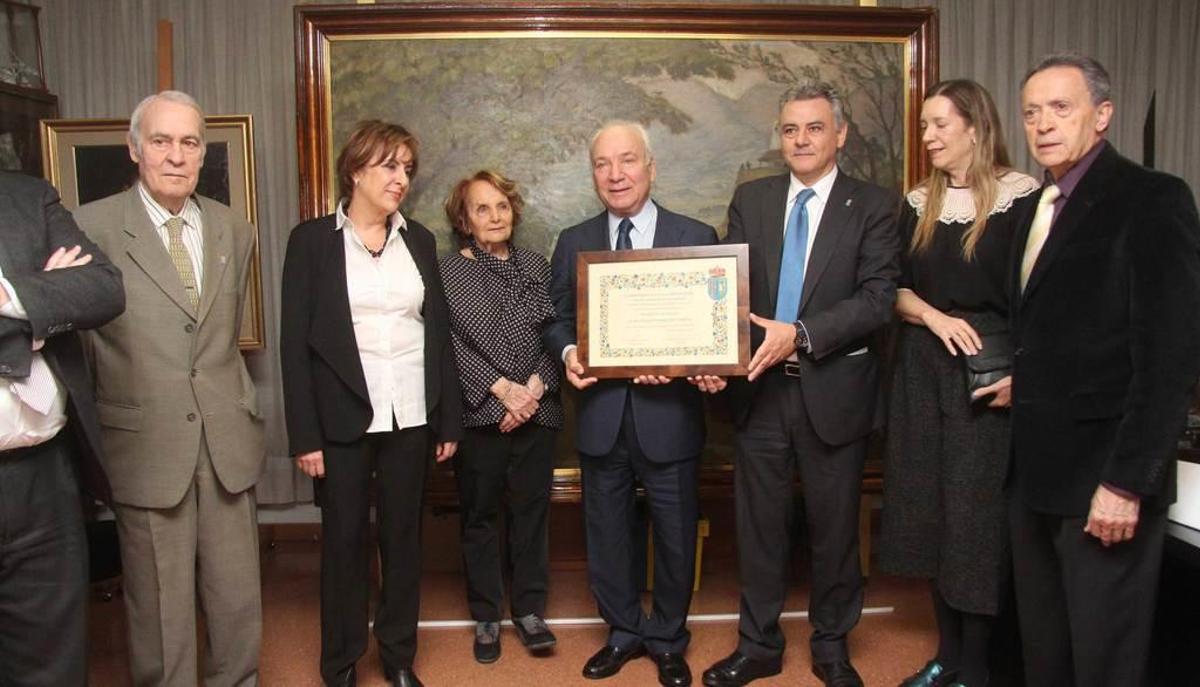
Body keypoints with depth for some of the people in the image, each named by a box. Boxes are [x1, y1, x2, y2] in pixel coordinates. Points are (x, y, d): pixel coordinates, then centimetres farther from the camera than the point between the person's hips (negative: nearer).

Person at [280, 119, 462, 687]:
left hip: (410, 417, 3)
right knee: (344, 541, 9)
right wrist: (304, 434, -9)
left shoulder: (418, 240, 8)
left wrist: (449, 419, 6)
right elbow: (295, 342, -5)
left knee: (404, 537, 11)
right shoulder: (312, 240, -2)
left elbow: (439, 331, 9)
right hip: (343, 421, -3)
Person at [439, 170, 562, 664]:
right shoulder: (449, 272, -1)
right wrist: (502, 388, -14)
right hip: (479, 413, -2)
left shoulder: (536, 266, 8)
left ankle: (529, 610, 25)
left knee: (531, 511, 10)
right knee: (480, 516, 8)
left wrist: (535, 387, -10)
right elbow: (451, 344, -7)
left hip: (536, 410, 2)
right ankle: (486, 617, 23)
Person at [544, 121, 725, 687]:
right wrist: (568, 353, -14)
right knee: (606, 532, 14)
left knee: (675, 533, 12)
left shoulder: (696, 237, 0)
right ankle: (623, 632, 36)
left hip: (669, 413, -2)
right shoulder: (573, 243, 6)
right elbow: (557, 320, 7)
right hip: (601, 413, 2)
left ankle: (668, 640, 33)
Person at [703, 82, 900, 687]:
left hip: (834, 392, -2)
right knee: (759, 525, 12)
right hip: (759, 390, 2)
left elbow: (878, 297, -12)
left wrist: (800, 334, -23)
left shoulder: (873, 206, -2)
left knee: (834, 527, 12)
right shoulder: (750, 200, 7)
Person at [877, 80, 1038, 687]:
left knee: (978, 513, 1)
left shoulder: (1022, 197, -5)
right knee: (931, 510, 10)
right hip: (922, 371, 5)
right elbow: (897, 290, 8)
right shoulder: (917, 203, 10)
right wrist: (934, 317, -11)